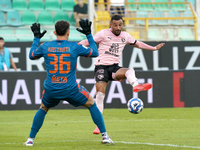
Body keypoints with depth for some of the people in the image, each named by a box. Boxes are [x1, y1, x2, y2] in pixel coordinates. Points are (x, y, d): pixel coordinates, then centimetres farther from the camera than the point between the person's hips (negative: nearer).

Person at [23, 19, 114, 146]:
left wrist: (36, 38, 33)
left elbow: (31, 55, 21)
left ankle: (31, 139, 24)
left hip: (51, 90, 2)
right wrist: (89, 34, 17)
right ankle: (105, 136, 15)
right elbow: (95, 53, 9)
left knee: (43, 108, 30)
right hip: (71, 90, -2)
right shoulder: (75, 47, -6)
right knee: (91, 104, 20)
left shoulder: (45, 46, 0)